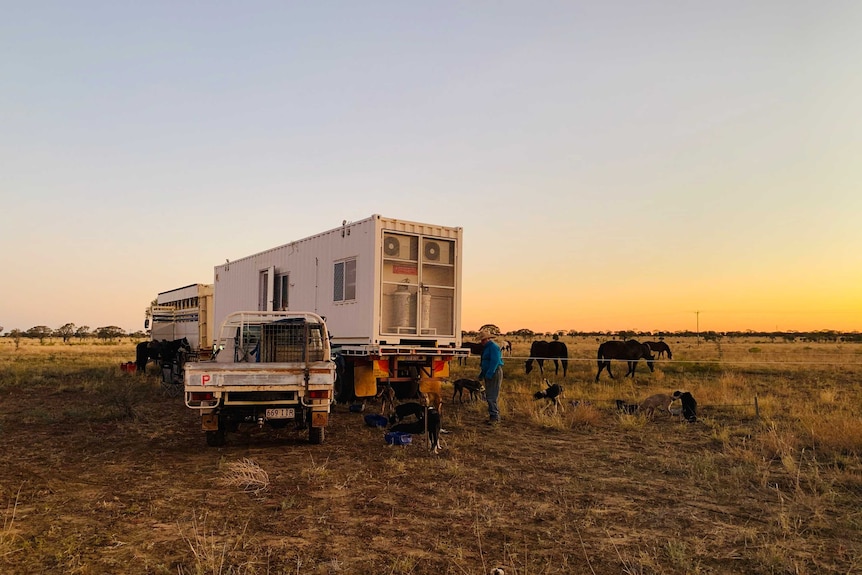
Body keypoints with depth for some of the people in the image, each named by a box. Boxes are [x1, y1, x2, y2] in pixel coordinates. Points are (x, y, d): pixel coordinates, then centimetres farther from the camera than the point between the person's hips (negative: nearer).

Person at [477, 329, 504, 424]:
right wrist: (481, 374, 21)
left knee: (492, 397, -11)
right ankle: (492, 416, 19)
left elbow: (495, 362, -23)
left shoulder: (493, 347, -14)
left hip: (494, 373, -10)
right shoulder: (486, 348, 17)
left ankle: (495, 417, -7)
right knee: (488, 396, 12)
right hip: (488, 374, 10)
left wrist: (489, 374, -26)